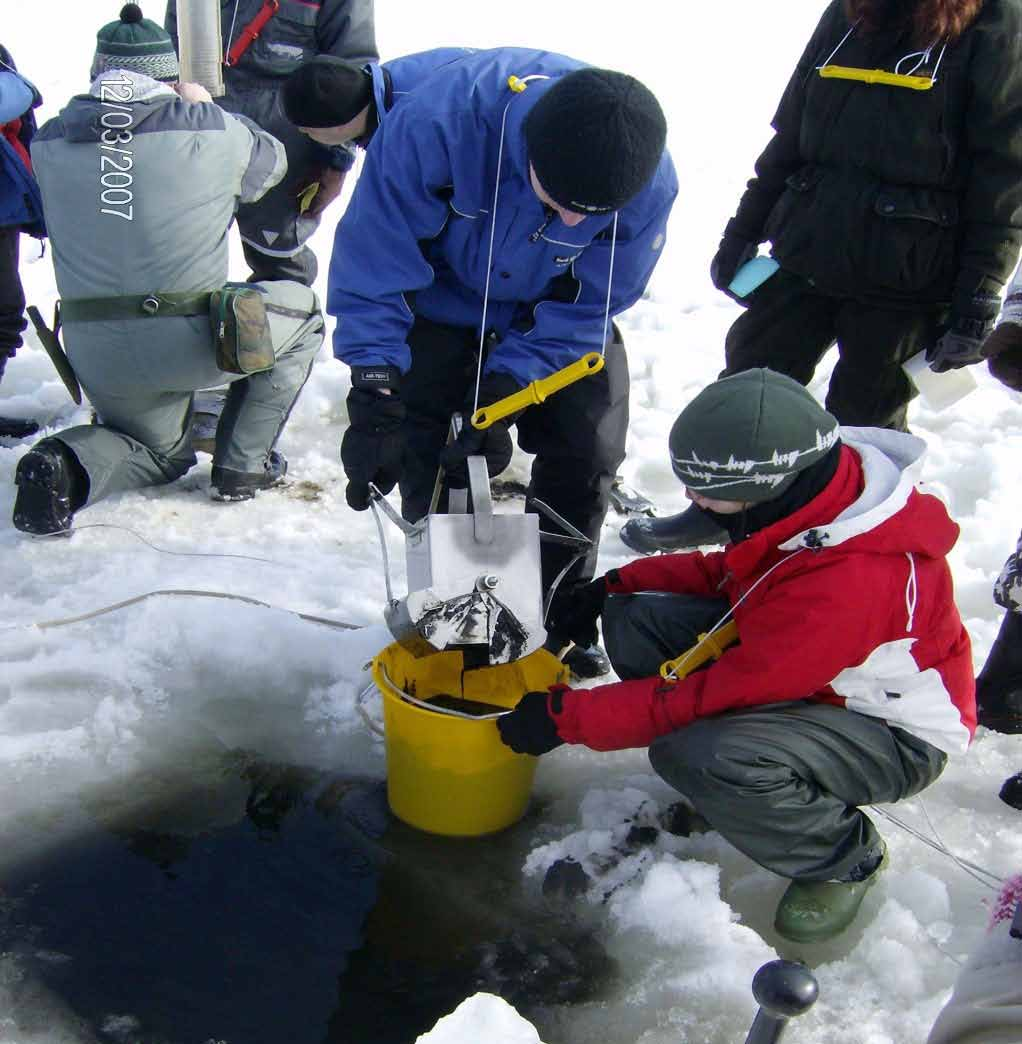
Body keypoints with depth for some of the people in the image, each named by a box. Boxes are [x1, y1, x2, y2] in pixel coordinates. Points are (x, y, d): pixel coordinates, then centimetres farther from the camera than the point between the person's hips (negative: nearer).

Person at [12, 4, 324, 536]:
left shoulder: (50, 142, 4)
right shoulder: (210, 129, -4)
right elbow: (271, 161, 15)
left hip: (96, 354, 5)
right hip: (193, 342, -4)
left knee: (161, 451, 32)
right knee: (301, 310, 23)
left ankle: (62, 466, -1)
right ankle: (242, 464, 17)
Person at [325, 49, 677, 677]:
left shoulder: (649, 184, -32)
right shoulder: (439, 123, -39)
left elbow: (587, 304, -20)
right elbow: (376, 258, -29)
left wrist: (506, 386, -29)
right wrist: (375, 387, -33)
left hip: (558, 312, 2)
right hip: (441, 302, -1)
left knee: (590, 449, -4)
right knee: (426, 457, -5)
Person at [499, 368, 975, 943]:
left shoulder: (847, 584, -39)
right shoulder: (815, 482, -15)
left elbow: (715, 696, -31)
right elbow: (729, 573, 5)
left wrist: (566, 717, -24)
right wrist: (614, 585, -7)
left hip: (897, 736, -8)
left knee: (696, 755, -34)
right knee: (633, 620, -9)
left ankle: (845, 857, -4)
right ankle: (715, 788, 10)